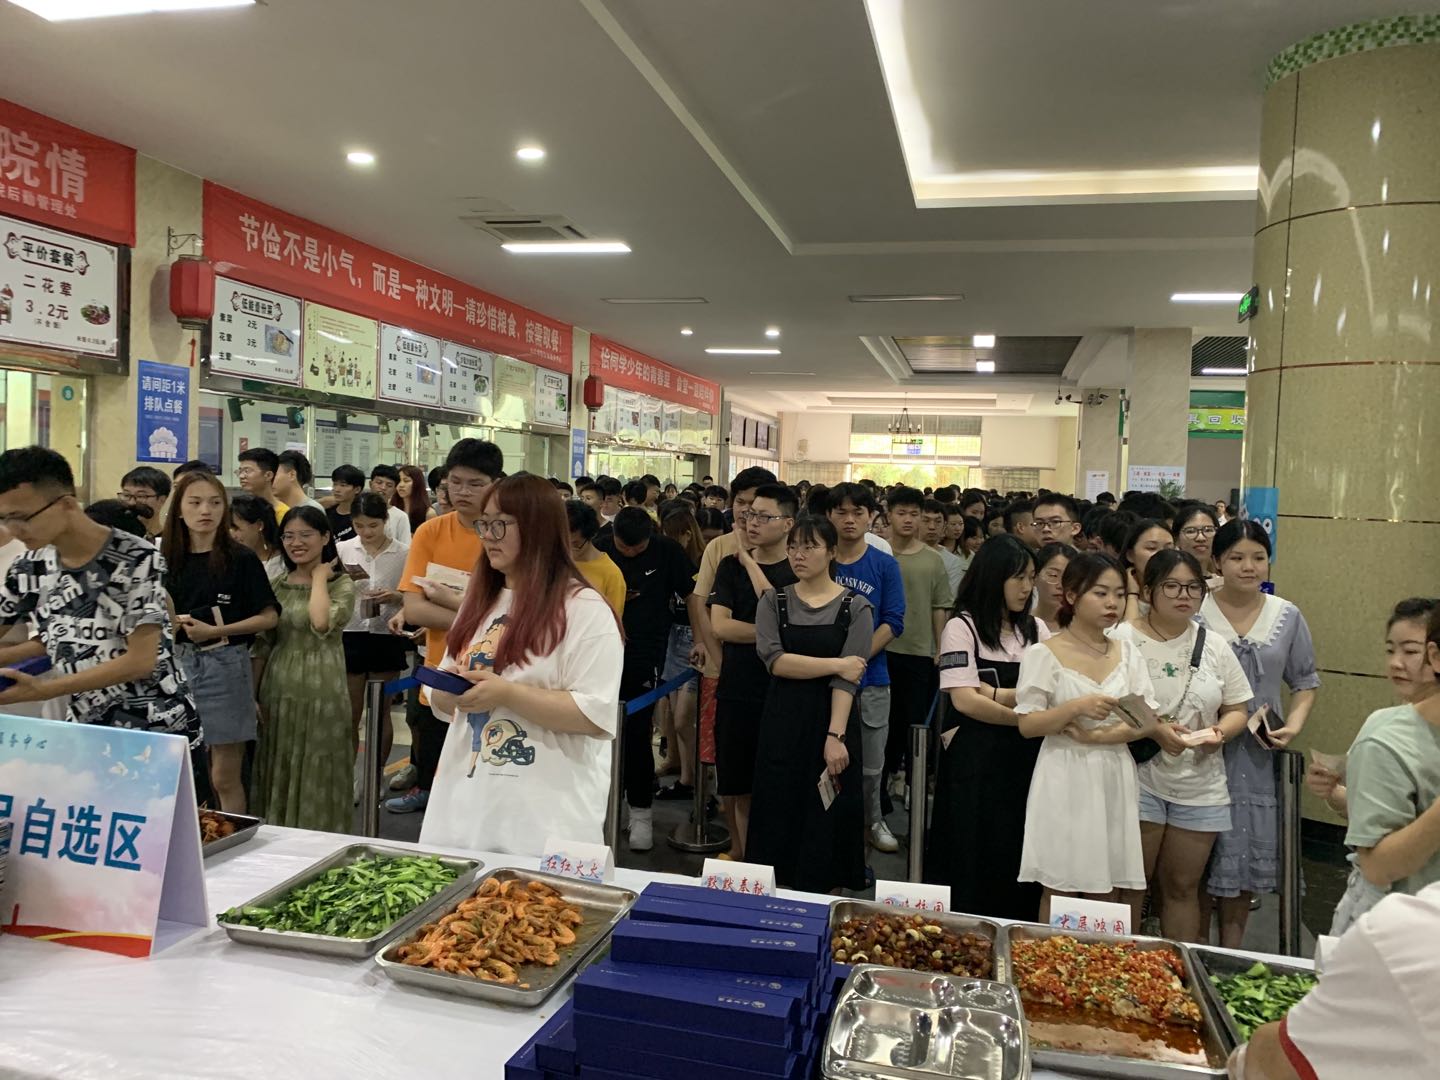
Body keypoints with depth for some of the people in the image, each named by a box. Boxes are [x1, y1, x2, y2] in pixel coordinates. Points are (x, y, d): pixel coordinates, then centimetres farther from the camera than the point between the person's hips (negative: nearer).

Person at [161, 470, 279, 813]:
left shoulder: (241, 559, -5)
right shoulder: (167, 558, 6)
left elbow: (269, 617, -5)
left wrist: (216, 631, -14)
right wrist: (172, 623, -6)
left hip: (225, 666, -4)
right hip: (178, 663, 4)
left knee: (225, 777, 1)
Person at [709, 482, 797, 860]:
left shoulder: (799, 571, -1)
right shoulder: (731, 565, 4)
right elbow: (719, 626, -7)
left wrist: (751, 564, -10)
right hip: (736, 690, 2)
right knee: (735, 784, 12)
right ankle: (738, 849, 33)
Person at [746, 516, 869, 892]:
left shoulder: (855, 607, -2)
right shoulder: (774, 601, 5)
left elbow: (847, 679, -11)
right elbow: (773, 660, -10)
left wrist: (835, 735, -20)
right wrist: (835, 664, -14)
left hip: (832, 720, -2)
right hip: (782, 722, 2)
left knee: (829, 817, 4)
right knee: (779, 815, 6)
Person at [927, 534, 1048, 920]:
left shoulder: (1035, 628, 12)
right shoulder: (962, 627, -4)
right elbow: (964, 701, -13)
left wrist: (993, 693, -13)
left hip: (1024, 758, 5)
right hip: (975, 758, -4)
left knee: (1020, 856, 7)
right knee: (974, 863, 3)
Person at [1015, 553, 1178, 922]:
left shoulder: (1128, 653, 9)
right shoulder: (1044, 654, -5)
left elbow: (1146, 720, 0)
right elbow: (1027, 725, -8)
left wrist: (1095, 736, -16)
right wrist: (1076, 707, -23)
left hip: (1115, 780, 4)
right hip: (1066, 781, -4)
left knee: (1108, 893, 8)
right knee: (1060, 891, 3)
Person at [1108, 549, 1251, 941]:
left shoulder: (1214, 646, 9)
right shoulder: (1121, 640, -6)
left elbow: (1236, 710, 12)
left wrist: (1221, 731, -9)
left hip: (1199, 785, 4)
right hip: (1138, 778, -4)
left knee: (1183, 886, 13)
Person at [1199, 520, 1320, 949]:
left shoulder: (1288, 616, 5)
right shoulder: (1195, 612, -6)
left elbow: (1305, 680, 13)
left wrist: (1295, 722, -4)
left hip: (1259, 754, 3)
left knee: (1244, 857, 11)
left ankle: (1229, 957, 27)